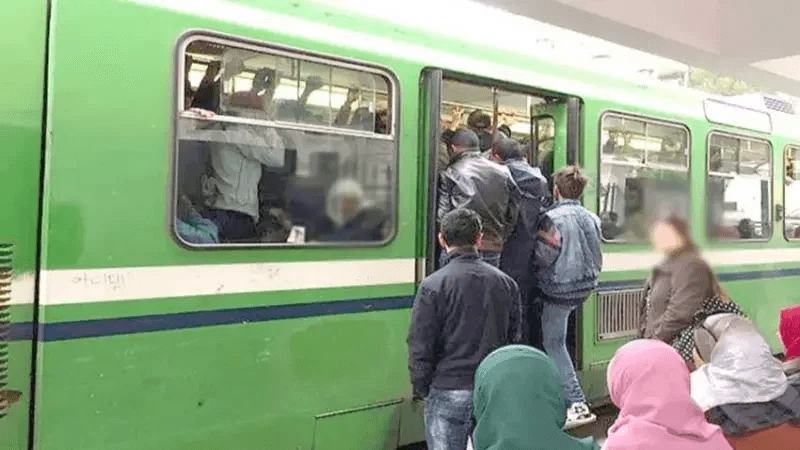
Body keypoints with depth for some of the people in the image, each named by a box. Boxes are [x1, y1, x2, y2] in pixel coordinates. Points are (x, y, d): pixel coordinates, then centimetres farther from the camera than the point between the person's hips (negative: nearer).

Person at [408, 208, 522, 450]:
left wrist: (420, 389, 3)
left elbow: (420, 347, -10)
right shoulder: (506, 283, 5)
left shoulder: (432, 286, -12)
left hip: (449, 393, -4)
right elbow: (514, 339, 11)